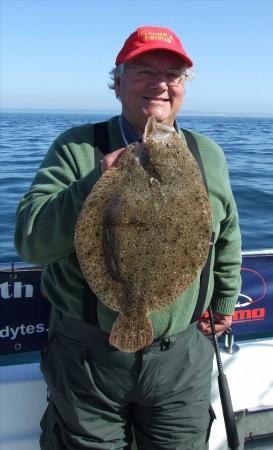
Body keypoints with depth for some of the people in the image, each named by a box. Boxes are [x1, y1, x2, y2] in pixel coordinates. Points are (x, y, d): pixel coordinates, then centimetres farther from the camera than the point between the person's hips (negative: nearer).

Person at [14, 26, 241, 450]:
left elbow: (227, 237, 17)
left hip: (182, 356, 3)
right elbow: (30, 241, -16)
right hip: (87, 355, -2)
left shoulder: (209, 155, 3)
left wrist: (225, 302, 19)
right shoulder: (77, 148, -8)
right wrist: (95, 183, -26)